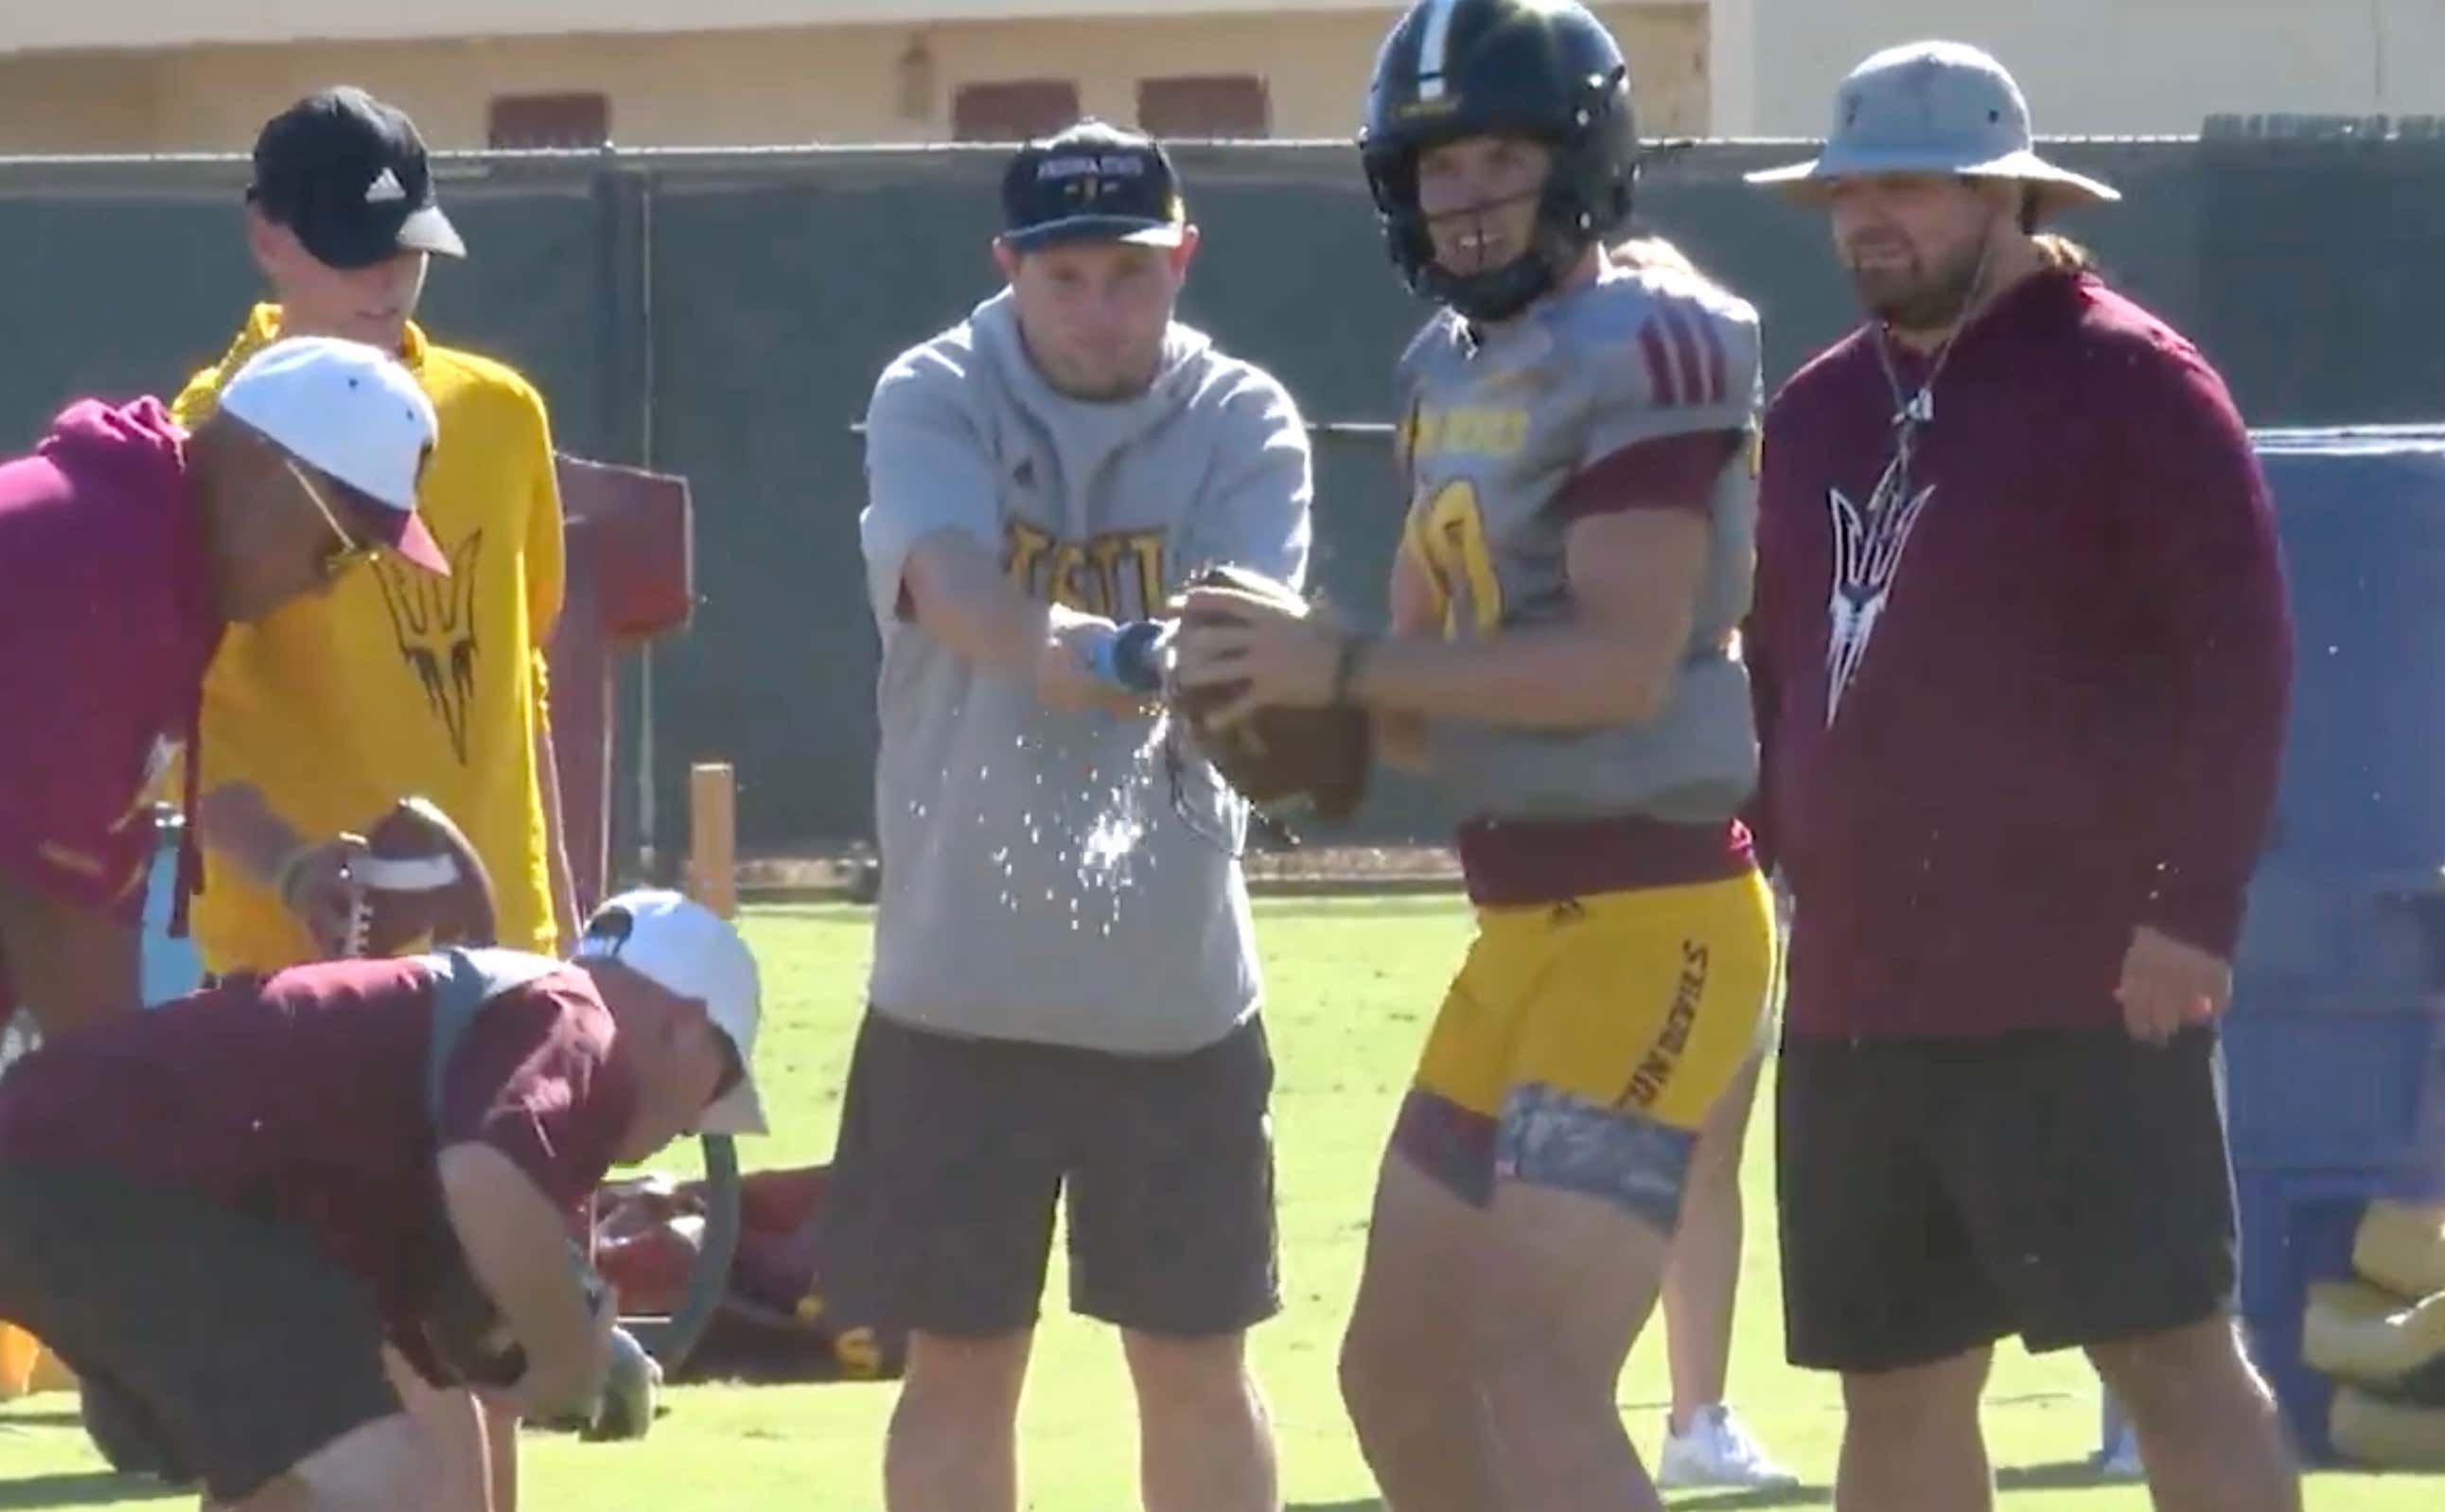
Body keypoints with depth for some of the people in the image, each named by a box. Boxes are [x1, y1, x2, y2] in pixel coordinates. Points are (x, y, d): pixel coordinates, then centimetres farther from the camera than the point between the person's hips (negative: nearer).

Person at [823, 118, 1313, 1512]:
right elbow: (945, 578, -25)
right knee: (957, 1365, 7)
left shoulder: (1244, 423, -2)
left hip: (1175, 982, 1)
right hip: (962, 978, -1)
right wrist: (1042, 645, -47)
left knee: (1198, 1371, 10)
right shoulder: (936, 401, -5)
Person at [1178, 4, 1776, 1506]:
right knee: (1402, 1369, 16)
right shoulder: (1459, 369, 15)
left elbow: (1624, 660, -23)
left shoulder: (1641, 347, -13)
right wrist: (1318, 710, -2)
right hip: (1527, 926, 10)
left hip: (1646, 917, -10)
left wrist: (1342, 663, -20)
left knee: (1537, 1387, -17)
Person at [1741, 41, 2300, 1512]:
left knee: (2172, 1353, -7)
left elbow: (2239, 658, -12)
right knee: (1898, 1391, 9)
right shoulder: (1819, 410, 15)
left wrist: (2194, 907, -17)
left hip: (2082, 992, -8)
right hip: (1857, 996, 8)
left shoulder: (2128, 381, -7)